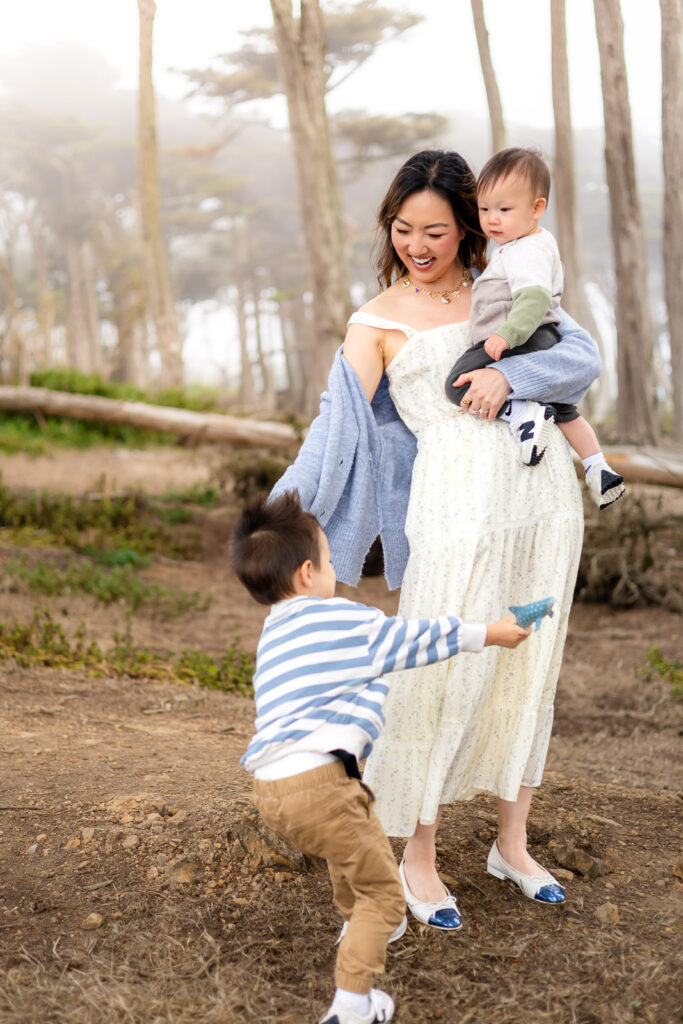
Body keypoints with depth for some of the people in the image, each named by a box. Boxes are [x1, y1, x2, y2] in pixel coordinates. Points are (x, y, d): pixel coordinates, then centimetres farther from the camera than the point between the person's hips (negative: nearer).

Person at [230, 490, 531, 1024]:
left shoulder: (275, 632, 22)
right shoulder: (343, 619, -3)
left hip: (271, 785, 9)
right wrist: (490, 634, 20)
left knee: (360, 825, 37)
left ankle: (359, 922, 54)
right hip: (318, 783, -9)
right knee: (383, 890, 4)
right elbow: (418, 638, 6)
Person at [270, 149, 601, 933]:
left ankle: (512, 843, 27)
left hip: (543, 493, 4)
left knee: (528, 671, 11)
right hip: (459, 505, -4)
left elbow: (582, 356, 6)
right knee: (442, 677, -3)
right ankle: (418, 857, 17)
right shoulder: (378, 321, 3)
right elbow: (340, 425, -5)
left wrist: (509, 375, -12)